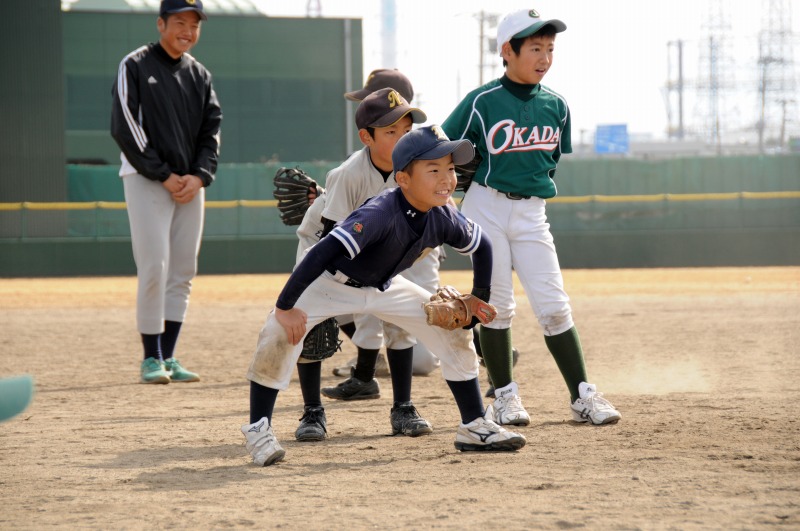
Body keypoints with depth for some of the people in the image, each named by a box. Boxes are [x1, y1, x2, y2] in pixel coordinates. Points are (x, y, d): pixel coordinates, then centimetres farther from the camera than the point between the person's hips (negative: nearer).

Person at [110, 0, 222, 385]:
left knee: (183, 273, 4)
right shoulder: (135, 66, -3)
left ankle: (169, 358, 9)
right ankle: (151, 359, -5)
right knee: (154, 269, -11)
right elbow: (124, 128, -10)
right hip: (146, 179, -5)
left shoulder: (200, 75, 13)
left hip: (191, 183, 5)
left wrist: (199, 176, -6)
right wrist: (164, 175, -13)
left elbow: (212, 131, 11)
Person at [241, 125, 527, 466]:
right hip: (332, 283, -6)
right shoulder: (380, 214, -39)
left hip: (385, 288, 6)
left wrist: (480, 298, 2)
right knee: (280, 332, -30)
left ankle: (475, 427, 14)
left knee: (454, 329, 0)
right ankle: (258, 430, -15)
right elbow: (323, 253, -45)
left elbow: (481, 246, 5)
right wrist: (285, 307, -46)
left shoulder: (444, 218, -17)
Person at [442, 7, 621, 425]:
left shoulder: (556, 106, 3)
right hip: (486, 208, -3)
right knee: (497, 305, 2)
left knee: (554, 307, -2)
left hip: (531, 214, 3)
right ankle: (505, 395, 12)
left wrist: (535, 185, 10)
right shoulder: (482, 102, -9)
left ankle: (582, 395, 1)